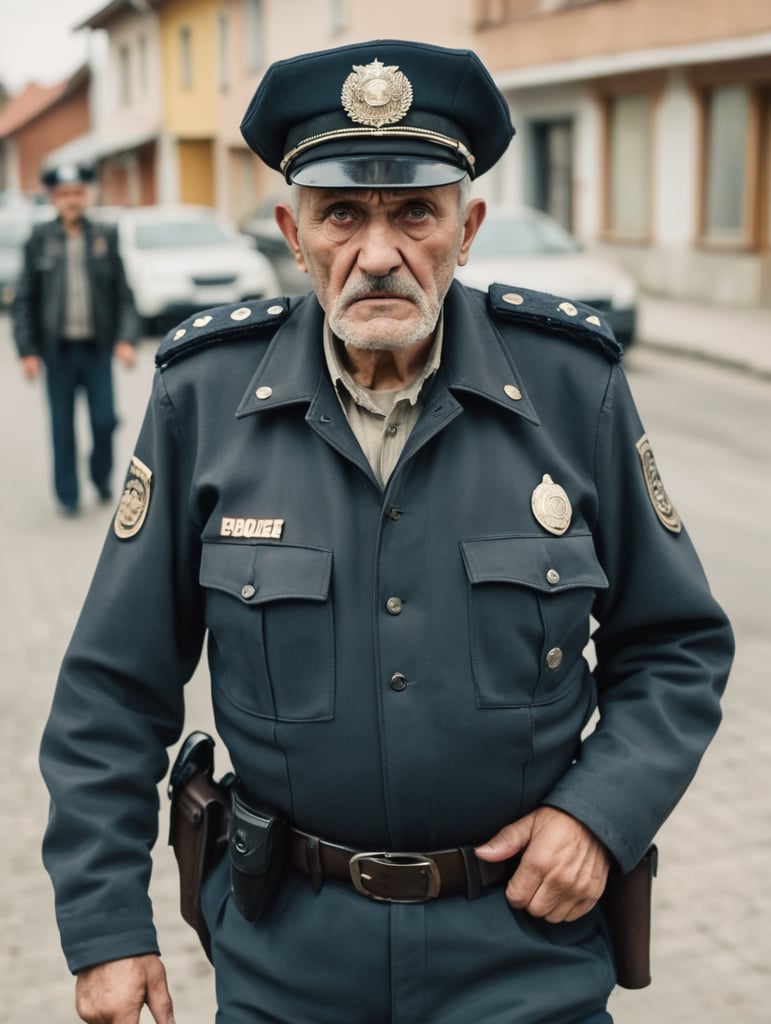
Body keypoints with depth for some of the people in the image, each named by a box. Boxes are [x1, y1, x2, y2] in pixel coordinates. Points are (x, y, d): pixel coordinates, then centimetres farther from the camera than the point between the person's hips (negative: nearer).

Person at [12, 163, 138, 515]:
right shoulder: (39, 240, 1)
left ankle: (102, 477, 28)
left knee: (104, 420, 1)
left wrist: (126, 338, -8)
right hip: (57, 349, 0)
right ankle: (67, 495, 17)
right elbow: (24, 300, 2)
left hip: (97, 347, 1)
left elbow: (122, 294, 4)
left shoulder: (105, 237, 4)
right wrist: (27, 350, -4)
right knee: (62, 425, 5)